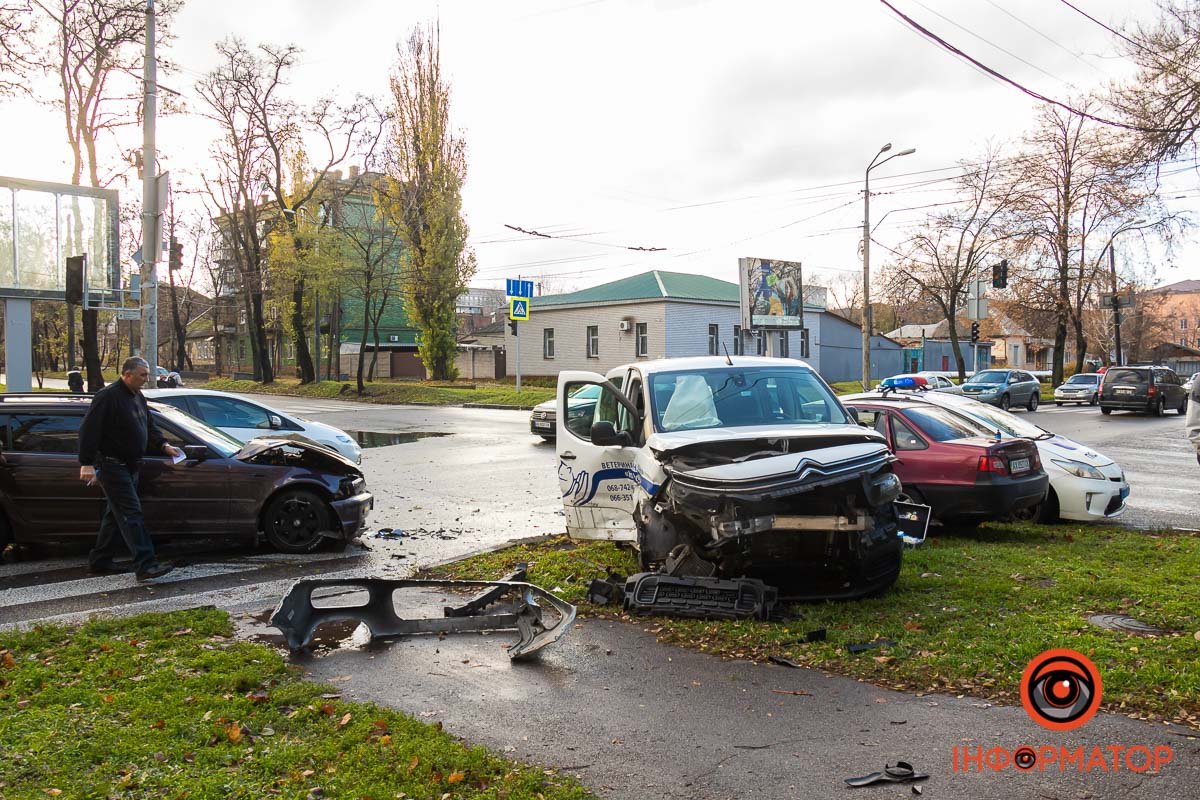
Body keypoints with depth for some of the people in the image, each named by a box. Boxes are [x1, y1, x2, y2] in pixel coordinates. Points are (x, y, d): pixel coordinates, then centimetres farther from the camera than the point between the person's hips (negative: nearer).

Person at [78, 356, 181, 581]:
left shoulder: (138, 397, 14)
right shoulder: (108, 396, -15)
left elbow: (149, 427, 22)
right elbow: (89, 430, -19)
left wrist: (163, 445, 5)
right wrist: (87, 463, -23)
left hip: (129, 467, 10)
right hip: (112, 466, -10)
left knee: (116, 514, 15)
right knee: (131, 514, -14)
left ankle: (99, 562, 26)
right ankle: (145, 565, -18)